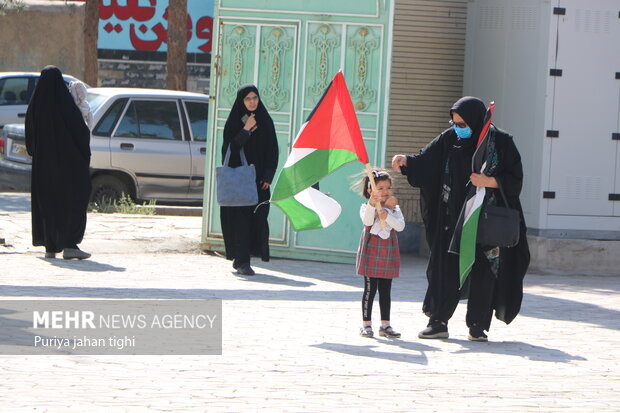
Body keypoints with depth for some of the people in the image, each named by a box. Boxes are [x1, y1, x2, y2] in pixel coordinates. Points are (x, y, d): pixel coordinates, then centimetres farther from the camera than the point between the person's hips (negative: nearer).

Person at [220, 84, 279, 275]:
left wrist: (268, 176, -3)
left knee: (258, 217, -2)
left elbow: (273, 151, 8)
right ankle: (241, 261, -7)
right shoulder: (234, 121, 0)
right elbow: (229, 148, -11)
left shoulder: (265, 121, 9)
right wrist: (246, 130, -17)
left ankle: (240, 259, 12)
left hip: (259, 179, 3)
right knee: (241, 218, -8)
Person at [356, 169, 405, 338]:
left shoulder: (394, 209, 9)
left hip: (388, 252, 3)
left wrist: (387, 216, -20)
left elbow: (400, 226, -6)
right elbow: (367, 221, -21)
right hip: (371, 252, -3)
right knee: (370, 289, -2)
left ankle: (385, 324, 12)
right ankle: (366, 324, 4)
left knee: (385, 290, 7)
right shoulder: (366, 207, -1)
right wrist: (372, 204, -34)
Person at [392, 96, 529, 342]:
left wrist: (489, 181, -18)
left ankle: (478, 326, 9)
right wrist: (406, 161, -17)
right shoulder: (449, 139, 2)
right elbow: (424, 163, 1)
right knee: (445, 268, 0)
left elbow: (515, 179, -5)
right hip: (453, 218, 3)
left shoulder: (501, 142, -6)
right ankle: (438, 323, 6)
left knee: (483, 271, 0)